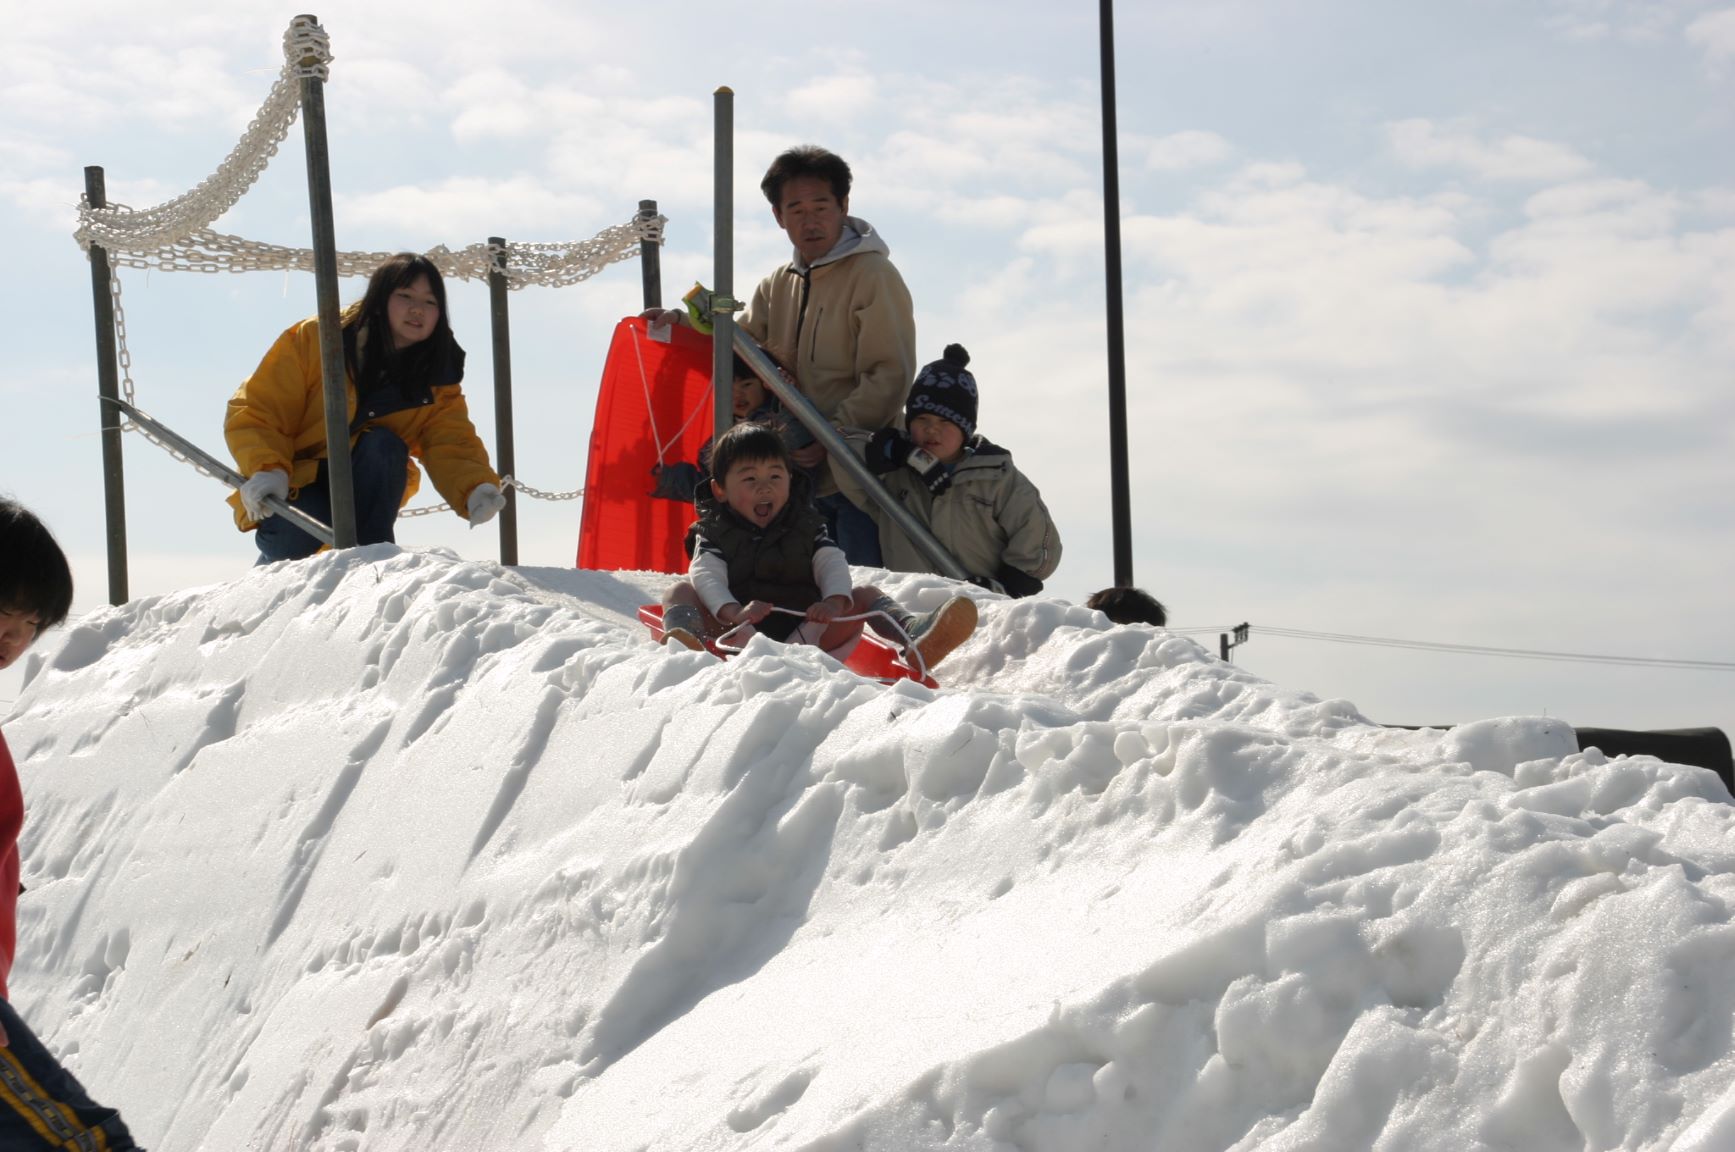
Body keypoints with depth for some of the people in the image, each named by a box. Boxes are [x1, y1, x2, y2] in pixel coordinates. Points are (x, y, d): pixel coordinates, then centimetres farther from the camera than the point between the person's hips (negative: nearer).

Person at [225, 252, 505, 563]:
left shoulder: (439, 379, -4)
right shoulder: (315, 339, -15)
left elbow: (453, 446, -15)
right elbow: (255, 410, -14)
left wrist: (476, 490, -37)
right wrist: (267, 469, -32)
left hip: (367, 490, 2)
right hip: (295, 483, -2)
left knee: (382, 446, -29)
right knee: (294, 537, -33)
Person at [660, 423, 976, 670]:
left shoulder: (806, 525, 19)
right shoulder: (715, 532, 13)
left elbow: (832, 563, 0)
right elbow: (706, 575, -8)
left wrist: (835, 600, -26)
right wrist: (732, 611, -33)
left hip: (803, 630, 2)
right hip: (739, 634, -2)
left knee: (864, 596, -12)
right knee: (680, 591, -21)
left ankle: (916, 636, -44)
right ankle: (685, 646, -57)